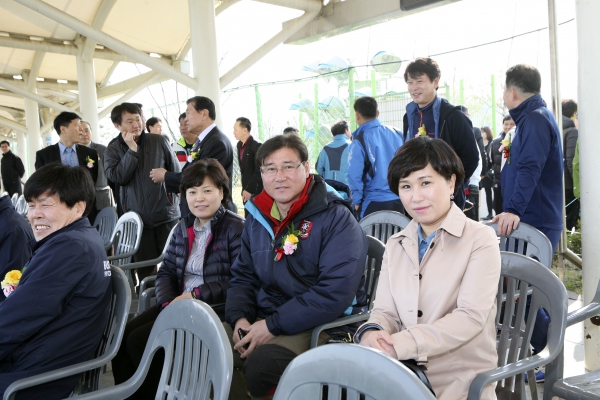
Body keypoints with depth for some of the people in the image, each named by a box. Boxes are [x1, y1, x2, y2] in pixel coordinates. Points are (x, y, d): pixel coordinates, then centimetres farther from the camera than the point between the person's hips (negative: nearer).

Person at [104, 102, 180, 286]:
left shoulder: (159, 141, 2)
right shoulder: (113, 151, 4)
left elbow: (176, 172, 7)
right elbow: (117, 177, -14)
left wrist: (175, 197, 3)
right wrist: (132, 150, -14)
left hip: (166, 213, 0)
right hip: (137, 218, 1)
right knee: (145, 269, 8)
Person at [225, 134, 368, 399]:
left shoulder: (336, 218, -11)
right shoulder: (257, 218, 9)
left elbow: (335, 291, -20)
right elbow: (242, 276, 16)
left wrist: (273, 326, -20)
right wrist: (239, 317, -5)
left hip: (321, 326, -6)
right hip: (262, 320, 6)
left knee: (261, 364, -32)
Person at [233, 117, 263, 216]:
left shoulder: (256, 145, -15)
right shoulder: (239, 144, 9)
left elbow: (259, 171, -17)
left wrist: (249, 189, -16)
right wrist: (244, 188, 11)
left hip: (256, 190, -7)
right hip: (246, 188, 7)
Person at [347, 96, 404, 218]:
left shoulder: (359, 142, -11)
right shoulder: (397, 134, 4)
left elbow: (355, 176, -12)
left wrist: (356, 203, -1)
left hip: (374, 203, -5)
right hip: (400, 201, 5)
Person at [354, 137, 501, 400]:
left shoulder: (480, 239, -4)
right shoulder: (395, 245, 13)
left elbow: (471, 317, -15)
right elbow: (385, 311, 9)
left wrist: (399, 345, -24)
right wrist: (371, 333, -16)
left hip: (460, 379, -4)